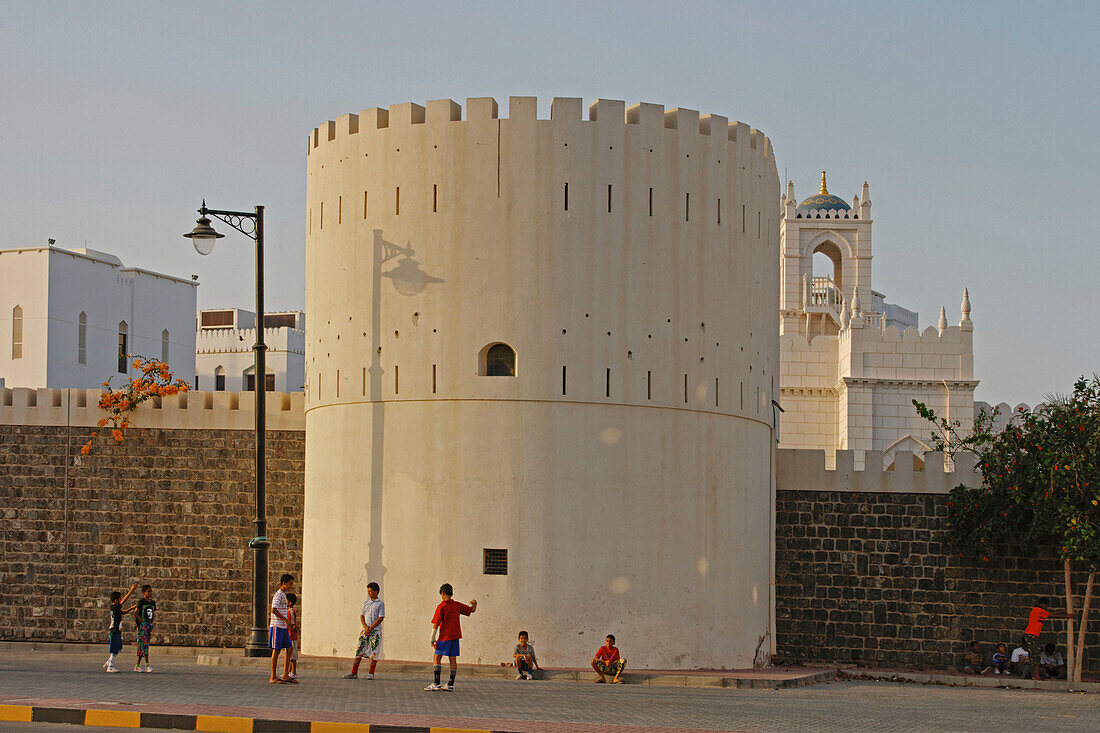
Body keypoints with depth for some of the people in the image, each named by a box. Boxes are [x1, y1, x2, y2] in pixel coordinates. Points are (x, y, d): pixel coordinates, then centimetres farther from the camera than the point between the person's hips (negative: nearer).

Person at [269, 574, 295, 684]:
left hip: (283, 628, 10)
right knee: (276, 650, -6)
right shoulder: (278, 595, -12)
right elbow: (274, 610, -24)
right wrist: (285, 619, -20)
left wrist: (287, 624, 24)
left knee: (289, 649, 7)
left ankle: (285, 675, 10)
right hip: (277, 626, -10)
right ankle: (273, 677, -3)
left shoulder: (284, 595, 18)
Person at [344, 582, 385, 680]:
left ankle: (371, 673, 1)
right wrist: (365, 627, -6)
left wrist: (370, 628, -13)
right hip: (365, 630, 5)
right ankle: (354, 673, 1)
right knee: (359, 651, 0)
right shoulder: (366, 603, 13)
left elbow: (381, 618, -8)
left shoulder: (380, 604, -2)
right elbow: (362, 616, 10)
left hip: (375, 630, -5)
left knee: (374, 652, -5)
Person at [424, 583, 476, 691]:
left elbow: (436, 624, -11)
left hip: (444, 637, -6)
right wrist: (474, 604, 26)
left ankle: (436, 683, -12)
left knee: (436, 658, -2)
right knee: (453, 659, 7)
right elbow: (472, 610, 12)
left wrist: (432, 639, -7)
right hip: (455, 636, 6)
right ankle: (450, 684, 6)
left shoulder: (441, 606, -10)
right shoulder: (457, 605, 5)